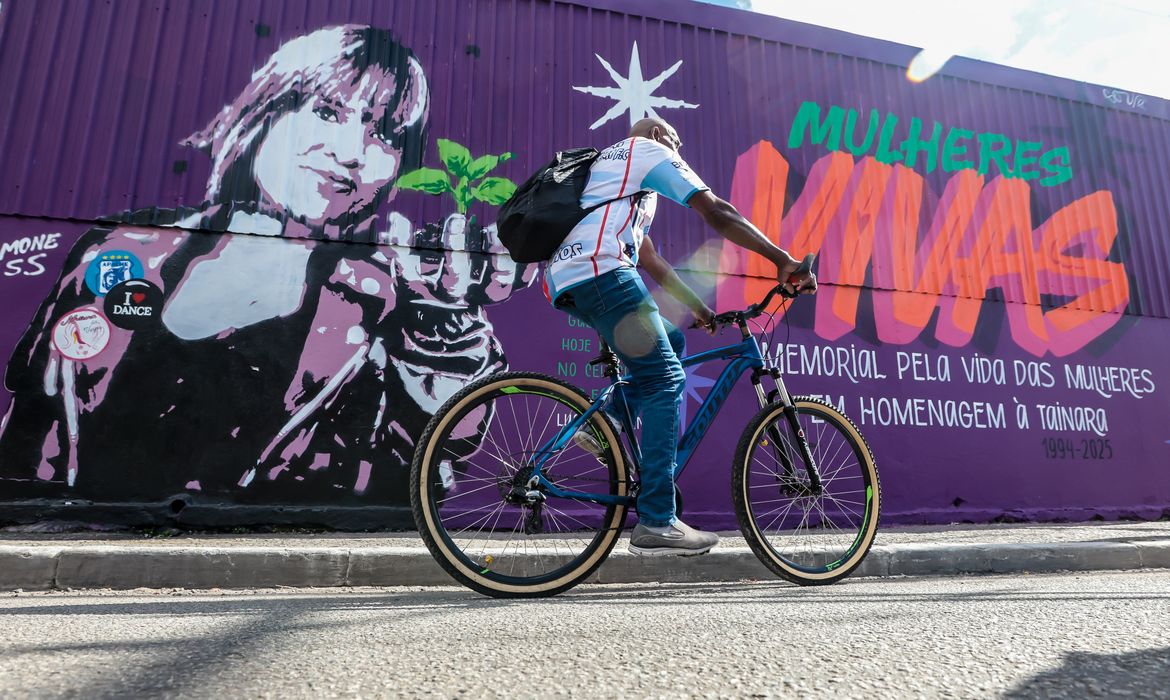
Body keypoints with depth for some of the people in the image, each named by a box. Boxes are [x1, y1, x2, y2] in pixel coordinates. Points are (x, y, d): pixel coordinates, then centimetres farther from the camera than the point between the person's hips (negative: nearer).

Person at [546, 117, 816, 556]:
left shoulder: (609, 167, 37)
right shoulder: (648, 150, 13)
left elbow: (650, 260, 33)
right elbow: (717, 213, 1)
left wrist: (697, 307, 31)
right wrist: (783, 259, 0)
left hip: (563, 282, 9)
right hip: (601, 272, -9)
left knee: (669, 342, 21)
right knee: (664, 381, -10)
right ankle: (656, 524, -13)